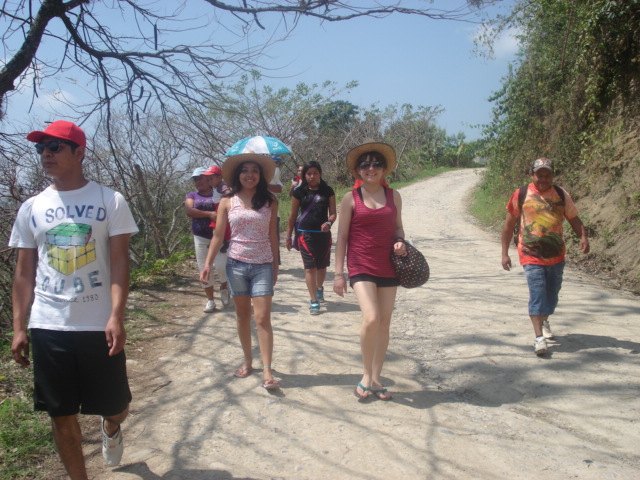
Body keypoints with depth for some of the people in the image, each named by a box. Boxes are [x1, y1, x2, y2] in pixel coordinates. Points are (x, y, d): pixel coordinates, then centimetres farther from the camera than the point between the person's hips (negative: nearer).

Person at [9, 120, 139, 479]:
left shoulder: (110, 201, -2)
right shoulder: (32, 208, 7)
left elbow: (120, 261, -7)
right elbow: (24, 272, 9)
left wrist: (116, 317, -18)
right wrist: (19, 328, 4)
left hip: (99, 326, -2)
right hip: (47, 328, 2)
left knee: (116, 405, 8)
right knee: (62, 415, 8)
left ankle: (111, 428, 44)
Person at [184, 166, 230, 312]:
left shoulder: (219, 193, 5)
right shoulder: (192, 195, 10)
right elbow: (189, 211, -9)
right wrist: (209, 214, -18)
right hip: (201, 237, 2)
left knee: (221, 266, -13)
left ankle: (224, 288, 19)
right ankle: (210, 300, 15)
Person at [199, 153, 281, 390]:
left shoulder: (269, 201, 2)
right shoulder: (227, 202, 2)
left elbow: (272, 235, 7)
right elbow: (218, 234, 2)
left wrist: (275, 265, 9)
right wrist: (208, 263, -5)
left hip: (263, 265, -1)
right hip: (236, 264, 1)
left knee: (262, 317, -7)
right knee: (242, 315, 12)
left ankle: (267, 372, -5)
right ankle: (247, 361, 28)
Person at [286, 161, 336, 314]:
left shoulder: (327, 191, 4)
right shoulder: (299, 192, 2)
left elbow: (333, 213, 3)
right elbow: (293, 215, 7)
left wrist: (329, 222, -19)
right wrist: (288, 235, 8)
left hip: (323, 233, 2)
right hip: (306, 234, -1)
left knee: (322, 265, 14)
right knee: (310, 267, -6)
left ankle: (319, 287, 44)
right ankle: (314, 301, -1)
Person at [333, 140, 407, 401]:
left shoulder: (393, 196, 7)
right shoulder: (350, 198, -2)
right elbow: (342, 237, 0)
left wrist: (400, 241, -5)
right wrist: (338, 273, -4)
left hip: (388, 267, 4)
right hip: (361, 267, -4)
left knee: (384, 323, 6)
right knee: (371, 318, -19)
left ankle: (376, 379, 22)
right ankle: (366, 376, 3)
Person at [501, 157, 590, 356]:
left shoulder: (561, 194, 5)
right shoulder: (521, 195, -2)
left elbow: (574, 219, 10)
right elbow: (509, 224, 2)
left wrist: (583, 237, -10)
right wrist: (505, 253, -1)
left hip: (556, 255, 4)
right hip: (531, 255, -3)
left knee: (552, 293, 14)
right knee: (537, 293, -14)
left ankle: (544, 321, 42)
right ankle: (539, 337, -13)